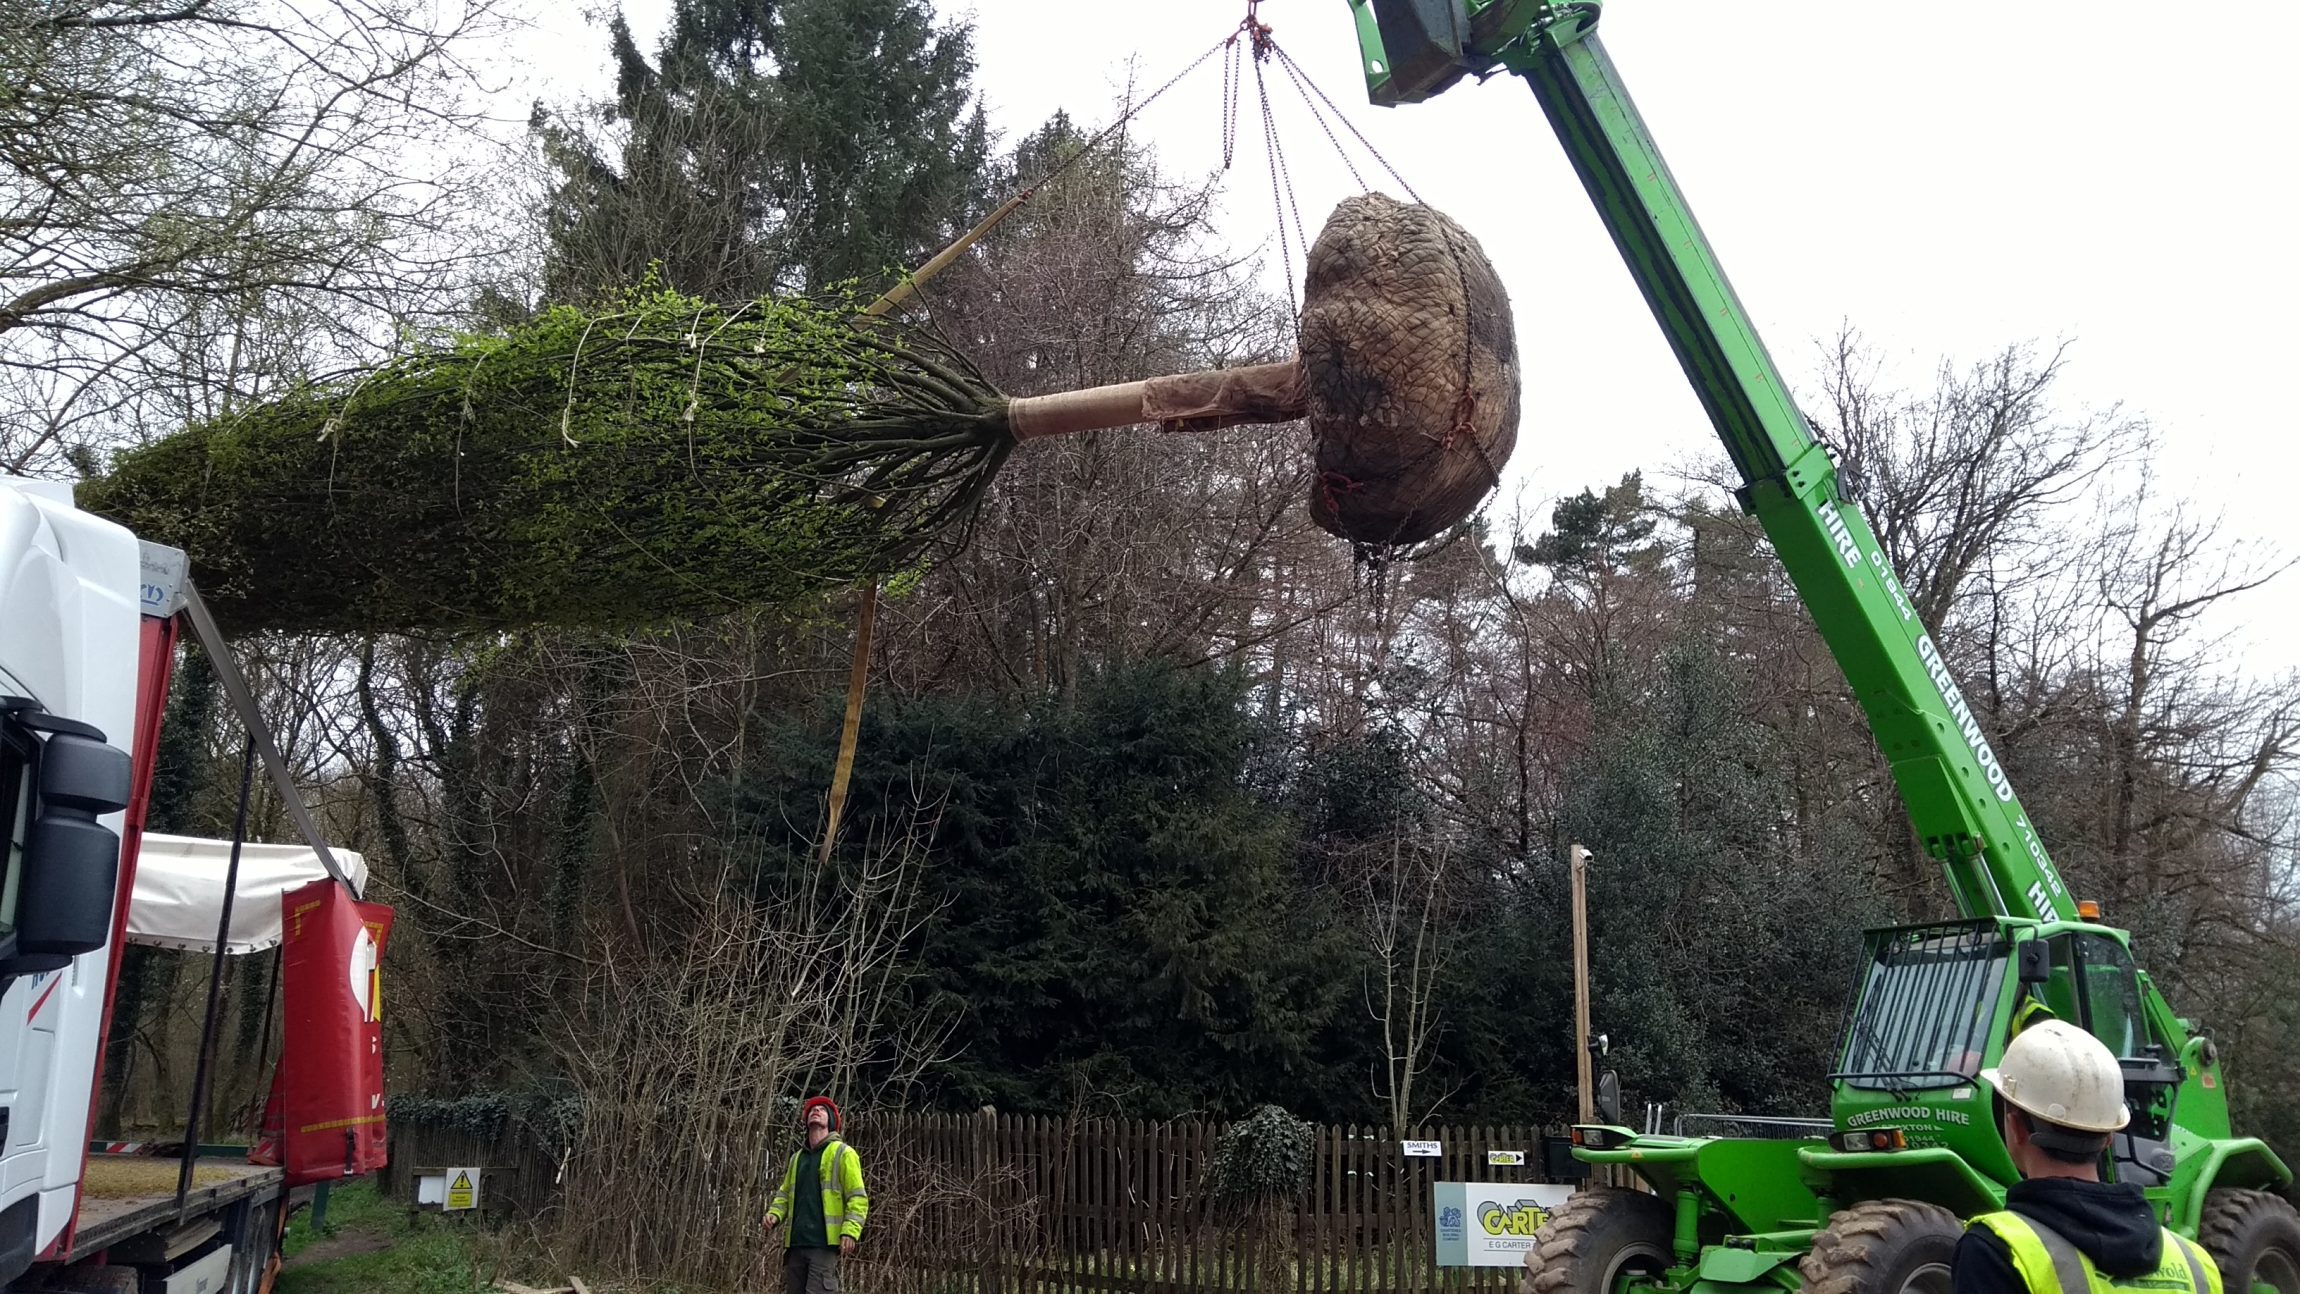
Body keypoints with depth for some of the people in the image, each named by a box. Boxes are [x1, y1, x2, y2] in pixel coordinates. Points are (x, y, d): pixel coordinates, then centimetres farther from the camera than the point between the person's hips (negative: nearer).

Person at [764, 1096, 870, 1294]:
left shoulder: (843, 1153, 1)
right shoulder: (797, 1158, 21)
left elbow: (858, 1198, -5)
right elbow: (784, 1194, 25)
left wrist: (850, 1231, -18)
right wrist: (774, 1214, 3)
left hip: (824, 1243, -6)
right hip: (795, 1243, 7)